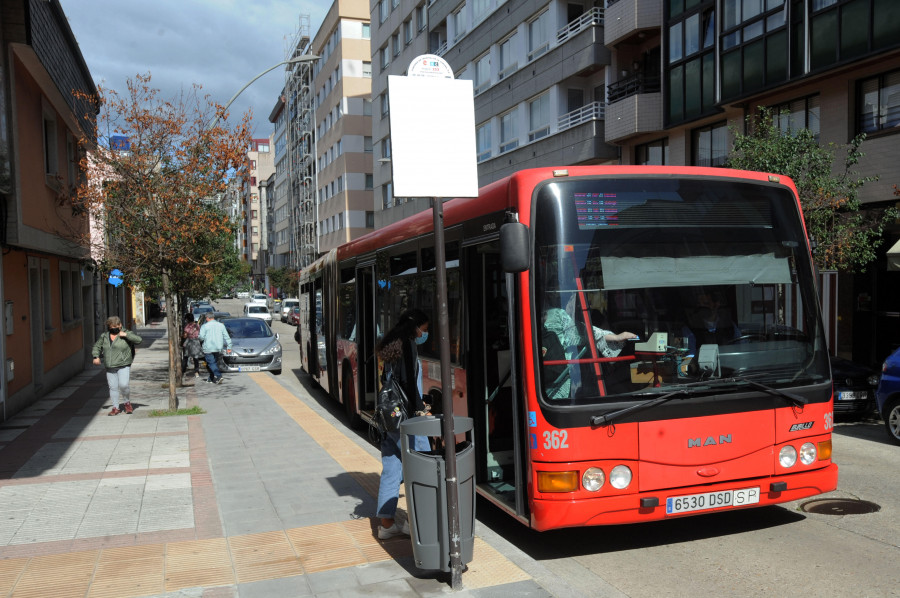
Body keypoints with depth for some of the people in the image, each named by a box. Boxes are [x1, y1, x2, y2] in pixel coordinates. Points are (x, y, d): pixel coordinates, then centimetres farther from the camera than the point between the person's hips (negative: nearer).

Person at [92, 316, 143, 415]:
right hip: (110, 368, 4)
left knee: (123, 385, -16)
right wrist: (96, 356, 6)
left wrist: (126, 335, -19)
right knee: (113, 387, 4)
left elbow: (139, 340, -13)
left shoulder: (126, 334, -2)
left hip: (123, 366, -4)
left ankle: (127, 402, 9)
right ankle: (116, 408, 14)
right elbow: (97, 346, 21)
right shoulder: (104, 336, 11)